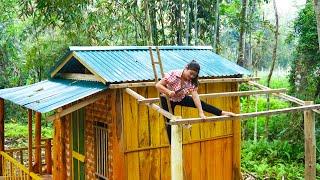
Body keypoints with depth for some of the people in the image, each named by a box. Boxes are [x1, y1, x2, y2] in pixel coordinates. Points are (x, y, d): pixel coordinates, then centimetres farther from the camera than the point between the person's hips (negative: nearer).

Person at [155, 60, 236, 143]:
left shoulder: (192, 81, -19)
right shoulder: (173, 75, -32)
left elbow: (195, 96, -26)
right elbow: (158, 85, -29)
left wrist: (201, 113, -33)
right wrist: (168, 92, -45)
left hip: (181, 98, 4)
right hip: (167, 99, -4)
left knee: (201, 104, -6)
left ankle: (222, 113, 2)